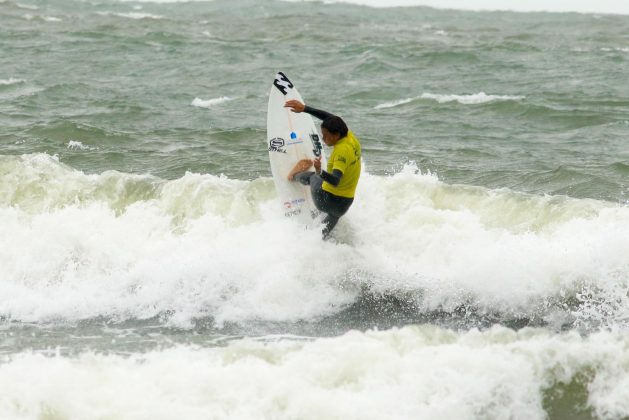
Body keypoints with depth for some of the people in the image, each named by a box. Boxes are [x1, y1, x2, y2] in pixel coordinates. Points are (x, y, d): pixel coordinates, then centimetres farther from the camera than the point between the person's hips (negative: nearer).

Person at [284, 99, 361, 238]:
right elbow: (329, 117, 7)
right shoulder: (350, 138, -5)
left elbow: (335, 181, -41)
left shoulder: (342, 150, -29)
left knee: (312, 176, 30)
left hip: (325, 199, -5)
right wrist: (304, 108, 7)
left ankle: (295, 176, 63)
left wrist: (319, 171, -57)